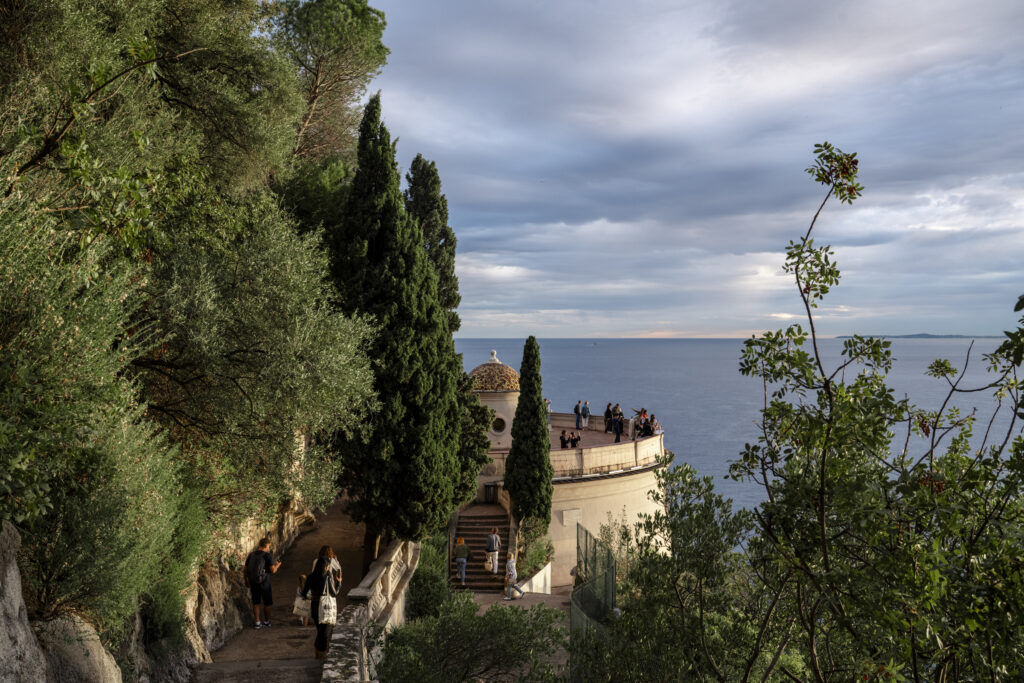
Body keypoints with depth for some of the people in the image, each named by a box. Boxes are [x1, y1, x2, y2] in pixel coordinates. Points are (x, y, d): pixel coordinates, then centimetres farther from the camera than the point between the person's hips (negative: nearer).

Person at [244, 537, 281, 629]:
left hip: (253, 581, 4)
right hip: (264, 581, -4)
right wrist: (277, 565, 4)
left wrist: (246, 580, 21)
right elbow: (273, 570, -17)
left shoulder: (251, 555, 4)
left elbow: (246, 569, 8)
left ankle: (257, 623, 16)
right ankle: (266, 622, 22)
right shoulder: (268, 555, -11)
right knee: (267, 602, 12)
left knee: (256, 602, 14)